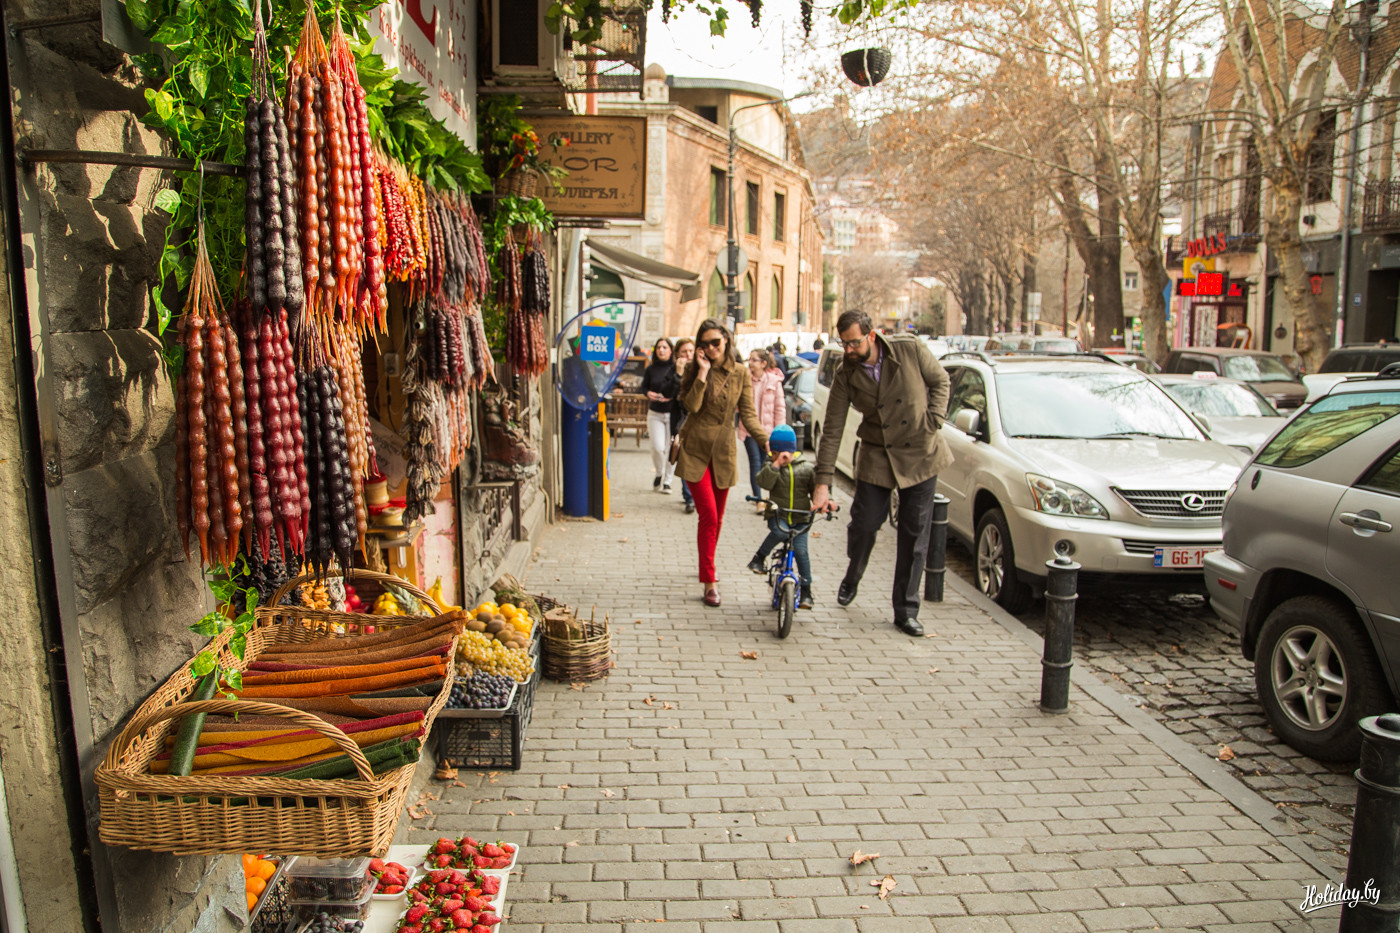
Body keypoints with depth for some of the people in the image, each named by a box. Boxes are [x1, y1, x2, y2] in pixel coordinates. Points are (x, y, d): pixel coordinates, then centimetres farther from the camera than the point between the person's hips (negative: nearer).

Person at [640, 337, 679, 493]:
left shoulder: (676, 368, -6)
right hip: (655, 414, 2)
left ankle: (667, 480, 18)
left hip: (673, 413, -2)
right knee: (658, 447, -9)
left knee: (671, 449, 1)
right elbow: (644, 387, 15)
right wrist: (648, 393, -6)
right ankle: (659, 473, 20)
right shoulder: (651, 369, 3)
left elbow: (680, 390, -8)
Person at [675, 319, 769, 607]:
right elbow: (690, 405, -16)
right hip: (694, 452, -2)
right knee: (708, 515, -10)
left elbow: (748, 414, -3)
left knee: (717, 517, 12)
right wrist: (703, 373, -20)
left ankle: (707, 566, 36)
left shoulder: (740, 374, 1)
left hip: (723, 452, 2)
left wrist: (766, 439, -18)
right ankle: (709, 582, -3)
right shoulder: (693, 370, -1)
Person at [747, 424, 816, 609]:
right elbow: (764, 482, -16)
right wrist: (776, 464, -23)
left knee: (800, 550, -8)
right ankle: (759, 557, -10)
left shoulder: (806, 468, 4)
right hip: (778, 516, -1)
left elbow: (816, 488, 7)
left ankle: (806, 590, 7)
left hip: (801, 519, 1)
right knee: (780, 531, -34)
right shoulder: (770, 466, 3)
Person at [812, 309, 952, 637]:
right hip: (876, 457, 1)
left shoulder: (910, 349, -14)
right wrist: (823, 482, -14)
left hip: (920, 454, 0)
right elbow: (832, 430, -9)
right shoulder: (845, 375, -10)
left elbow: (940, 380, 4)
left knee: (914, 534, 3)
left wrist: (933, 421, -9)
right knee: (864, 523, -2)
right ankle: (852, 577, 33)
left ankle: (906, 611, 14)